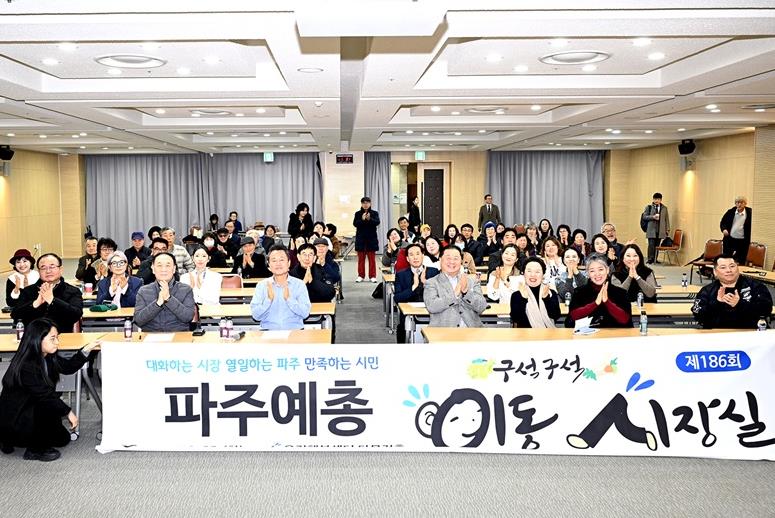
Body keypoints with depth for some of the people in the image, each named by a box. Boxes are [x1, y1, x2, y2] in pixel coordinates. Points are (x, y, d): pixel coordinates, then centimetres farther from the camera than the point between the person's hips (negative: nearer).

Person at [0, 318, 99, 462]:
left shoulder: (47, 357, -5)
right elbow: (44, 395, -25)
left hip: (29, 411, 9)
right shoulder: (25, 366, -29)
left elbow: (68, 367, 7)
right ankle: (35, 450, -8)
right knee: (51, 408, -30)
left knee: (63, 438, 14)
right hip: (12, 421, -9)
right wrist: (68, 412, -17)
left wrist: (86, 350, -5)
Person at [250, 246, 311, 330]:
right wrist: (269, 299, -12)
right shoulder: (261, 285, 9)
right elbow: (256, 316, 2)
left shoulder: (299, 284, 7)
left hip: (294, 330, 0)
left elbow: (305, 313, -3)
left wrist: (288, 298, -15)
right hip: (269, 331, 1)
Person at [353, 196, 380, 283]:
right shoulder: (358, 214, 4)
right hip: (360, 238, 1)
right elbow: (355, 224, -7)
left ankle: (372, 276, 7)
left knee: (372, 258, 2)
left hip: (371, 238, -1)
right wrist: (362, 219, -25)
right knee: (361, 258, 6)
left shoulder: (374, 213, 2)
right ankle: (361, 276, 12)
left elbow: (377, 222, -12)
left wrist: (369, 219, -30)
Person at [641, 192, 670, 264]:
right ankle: (650, 259, -8)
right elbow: (644, 216, 0)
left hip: (660, 230, 3)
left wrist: (667, 229, 8)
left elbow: (667, 219, 14)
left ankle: (655, 259, 10)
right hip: (651, 230, -3)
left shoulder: (664, 208, 12)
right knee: (651, 245, -9)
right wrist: (653, 217, -14)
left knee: (657, 245, 4)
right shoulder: (649, 207, 4)